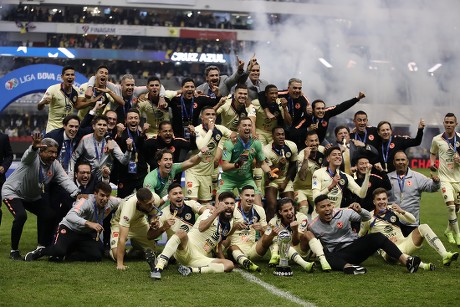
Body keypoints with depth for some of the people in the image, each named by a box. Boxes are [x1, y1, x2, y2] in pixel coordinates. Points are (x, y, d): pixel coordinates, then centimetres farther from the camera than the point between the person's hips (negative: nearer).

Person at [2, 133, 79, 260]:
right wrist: (34, 147, -78)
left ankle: (43, 247, 15)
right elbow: (29, 154, -52)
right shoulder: (32, 158, -27)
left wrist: (76, 193, -40)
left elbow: (65, 179, -21)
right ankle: (14, 251, -12)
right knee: (21, 216, -28)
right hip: (13, 192, -7)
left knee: (49, 215, -3)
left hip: (33, 196, 7)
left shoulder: (55, 165, -10)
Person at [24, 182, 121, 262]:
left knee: (97, 256, -18)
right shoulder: (87, 201, -31)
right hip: (69, 228, -6)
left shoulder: (110, 202, -15)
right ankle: (39, 252, 2)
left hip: (86, 233, 6)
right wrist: (88, 223, -61)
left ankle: (65, 256, 1)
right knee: (59, 250, -32)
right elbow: (70, 216, -47)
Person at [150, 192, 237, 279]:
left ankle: (191, 269, -27)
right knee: (181, 233, -37)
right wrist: (216, 212, -22)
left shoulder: (229, 225, 17)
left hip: (199, 259, 5)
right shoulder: (210, 213, -1)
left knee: (229, 265, -17)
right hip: (187, 248, -5)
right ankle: (159, 266, -43)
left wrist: (223, 260, 18)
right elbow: (201, 228, -22)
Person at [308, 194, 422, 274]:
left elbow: (367, 218, 4)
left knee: (377, 237, -23)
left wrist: (360, 210, -16)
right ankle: (347, 266, -64)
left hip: (354, 246, 2)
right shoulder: (313, 227, -4)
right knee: (326, 256, -36)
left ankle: (406, 261, -36)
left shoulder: (343, 213, -3)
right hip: (337, 255, -2)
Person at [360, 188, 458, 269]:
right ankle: (423, 265, -58)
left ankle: (445, 256, -29)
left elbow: (413, 220, 3)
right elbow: (360, 236, 7)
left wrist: (402, 211, -14)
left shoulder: (392, 209, 8)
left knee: (423, 227, -16)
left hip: (404, 243, 5)